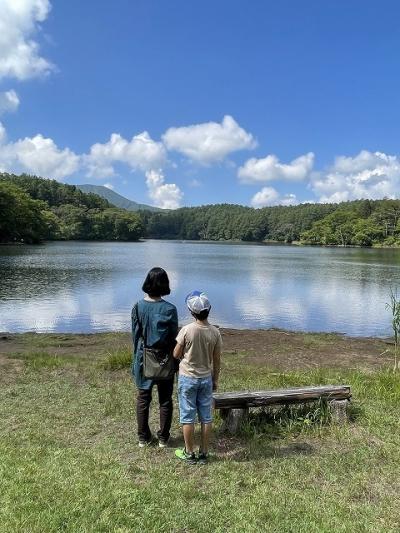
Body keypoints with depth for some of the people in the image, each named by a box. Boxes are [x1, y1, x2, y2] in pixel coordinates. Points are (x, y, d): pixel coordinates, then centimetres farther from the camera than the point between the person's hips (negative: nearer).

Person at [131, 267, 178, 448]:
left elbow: (135, 336, -2)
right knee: (165, 400, 13)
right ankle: (163, 438, 24)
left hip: (144, 359, 2)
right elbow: (174, 338, -9)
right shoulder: (170, 309, -15)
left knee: (143, 399, 15)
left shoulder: (138, 307, -10)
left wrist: (137, 357, 12)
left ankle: (143, 438, 25)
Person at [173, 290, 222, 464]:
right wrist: (215, 379, 12)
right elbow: (217, 359, 0)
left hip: (188, 378, -3)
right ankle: (204, 453, 23)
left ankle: (189, 453, 21)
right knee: (206, 417, 13)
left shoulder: (187, 330, -19)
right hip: (206, 378, 3)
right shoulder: (215, 332, -9)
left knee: (188, 417, 10)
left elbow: (176, 355, -8)